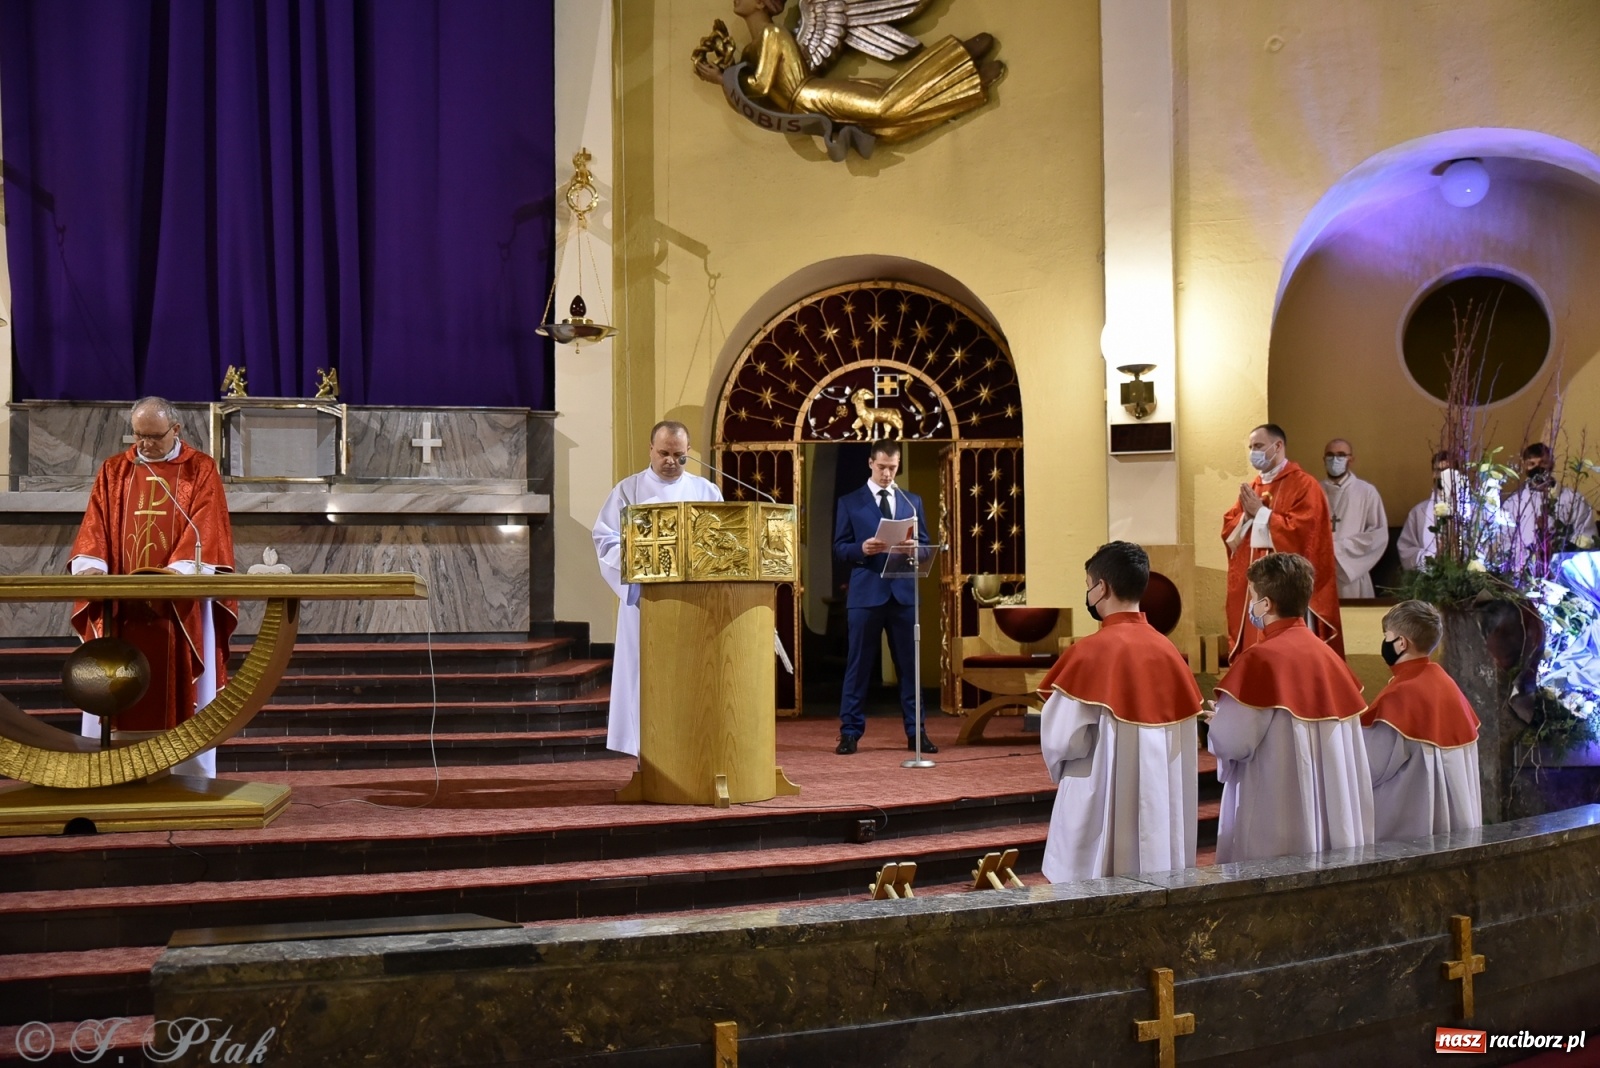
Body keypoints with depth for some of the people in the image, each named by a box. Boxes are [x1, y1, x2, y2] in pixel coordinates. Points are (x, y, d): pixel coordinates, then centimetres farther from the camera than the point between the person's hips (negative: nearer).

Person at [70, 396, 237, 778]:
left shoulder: (201, 470, 3)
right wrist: (91, 566, -19)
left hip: (182, 607, -2)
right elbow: (95, 527, 1)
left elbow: (204, 532, -8)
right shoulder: (113, 471, 11)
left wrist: (173, 574, -23)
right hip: (121, 607, 2)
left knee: (184, 703, 1)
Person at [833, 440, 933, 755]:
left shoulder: (912, 501, 13)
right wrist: (862, 549, -17)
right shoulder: (849, 502, 6)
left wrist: (913, 547, -11)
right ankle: (850, 733, 6)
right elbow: (839, 549, 3)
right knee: (858, 665, 1)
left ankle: (915, 733, 12)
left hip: (904, 592, 2)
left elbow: (925, 544, 12)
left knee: (909, 664, 5)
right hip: (866, 592, -2)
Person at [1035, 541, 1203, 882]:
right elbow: (1185, 740, 8)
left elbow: (1060, 739, -16)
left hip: (1102, 802, -6)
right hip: (1161, 800, 6)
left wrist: (1058, 763, 4)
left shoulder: (1092, 652, -15)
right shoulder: (1167, 650, 3)